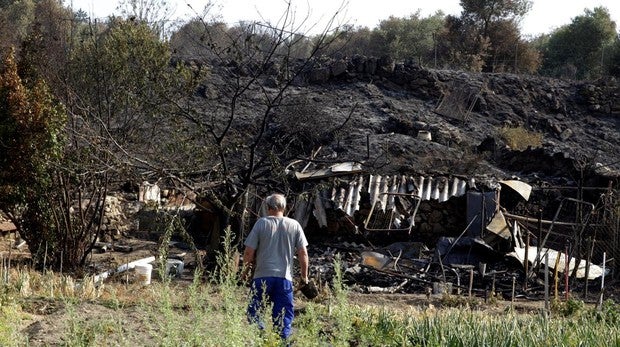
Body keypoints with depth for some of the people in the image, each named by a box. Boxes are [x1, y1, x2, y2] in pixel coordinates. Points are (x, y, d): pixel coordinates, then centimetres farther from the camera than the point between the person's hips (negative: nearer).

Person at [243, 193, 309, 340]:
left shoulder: (261, 223, -1)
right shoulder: (294, 225, 3)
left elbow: (248, 252, -2)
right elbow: (303, 253, 3)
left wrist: (247, 267, 16)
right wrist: (304, 275, 15)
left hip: (263, 276, -1)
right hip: (285, 277, 1)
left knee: (253, 313, 8)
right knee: (284, 318, 7)